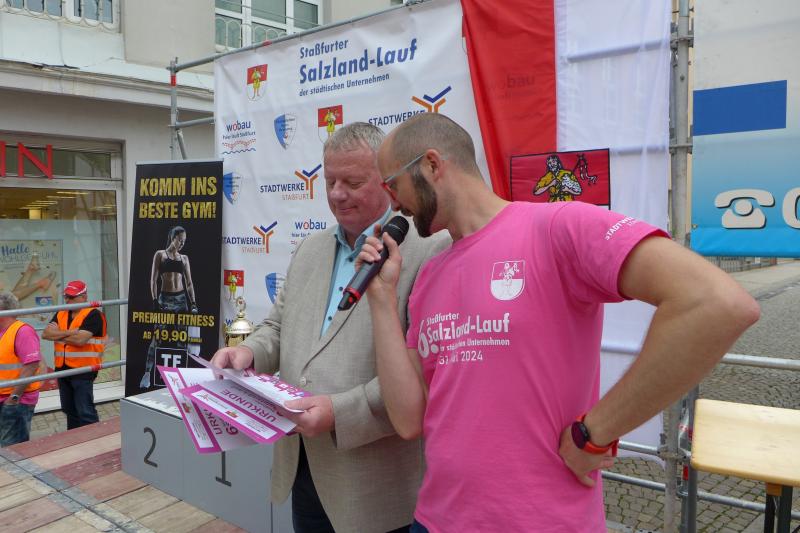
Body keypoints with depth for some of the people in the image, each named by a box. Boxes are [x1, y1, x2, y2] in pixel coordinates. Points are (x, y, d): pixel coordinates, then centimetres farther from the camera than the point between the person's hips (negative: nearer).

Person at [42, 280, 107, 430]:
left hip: (83, 371, -7)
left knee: (85, 412, -4)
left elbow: (80, 339, -22)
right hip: (62, 370, 8)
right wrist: (69, 332, -16)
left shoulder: (93, 315, -11)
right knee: (69, 410, 19)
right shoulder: (60, 314, 12)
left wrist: (58, 336, -6)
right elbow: (46, 333, -3)